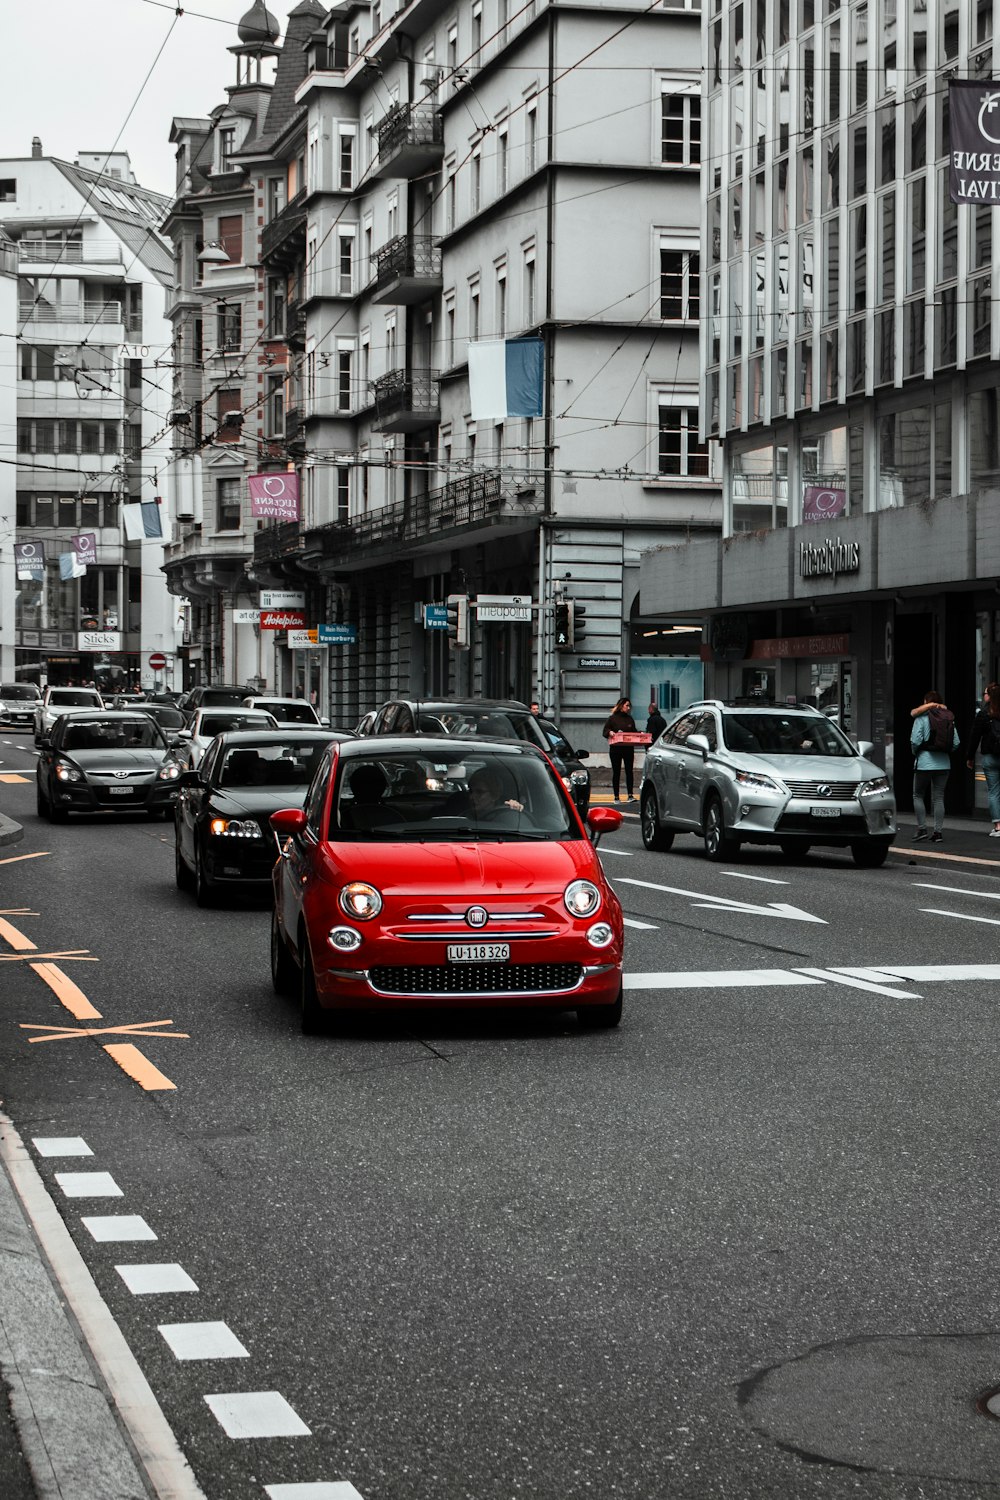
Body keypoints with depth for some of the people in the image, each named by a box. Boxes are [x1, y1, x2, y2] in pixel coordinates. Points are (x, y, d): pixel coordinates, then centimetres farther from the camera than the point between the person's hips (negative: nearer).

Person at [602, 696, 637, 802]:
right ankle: (616, 797, 7)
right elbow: (605, 731, -1)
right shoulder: (612, 718, 1)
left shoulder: (630, 719, 13)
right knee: (616, 772, 3)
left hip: (628, 748, 3)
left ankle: (630, 795, -6)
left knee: (629, 771, -5)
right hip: (616, 749, -3)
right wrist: (611, 733, -21)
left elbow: (634, 733, 17)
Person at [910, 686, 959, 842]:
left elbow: (915, 741, -13)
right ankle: (938, 831, 4)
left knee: (918, 795, 9)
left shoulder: (921, 717, -7)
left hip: (924, 762, -4)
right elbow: (956, 742, 2)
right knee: (938, 797, 8)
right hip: (943, 762, 4)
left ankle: (922, 828, 0)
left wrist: (915, 753, 7)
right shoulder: (949, 718, 4)